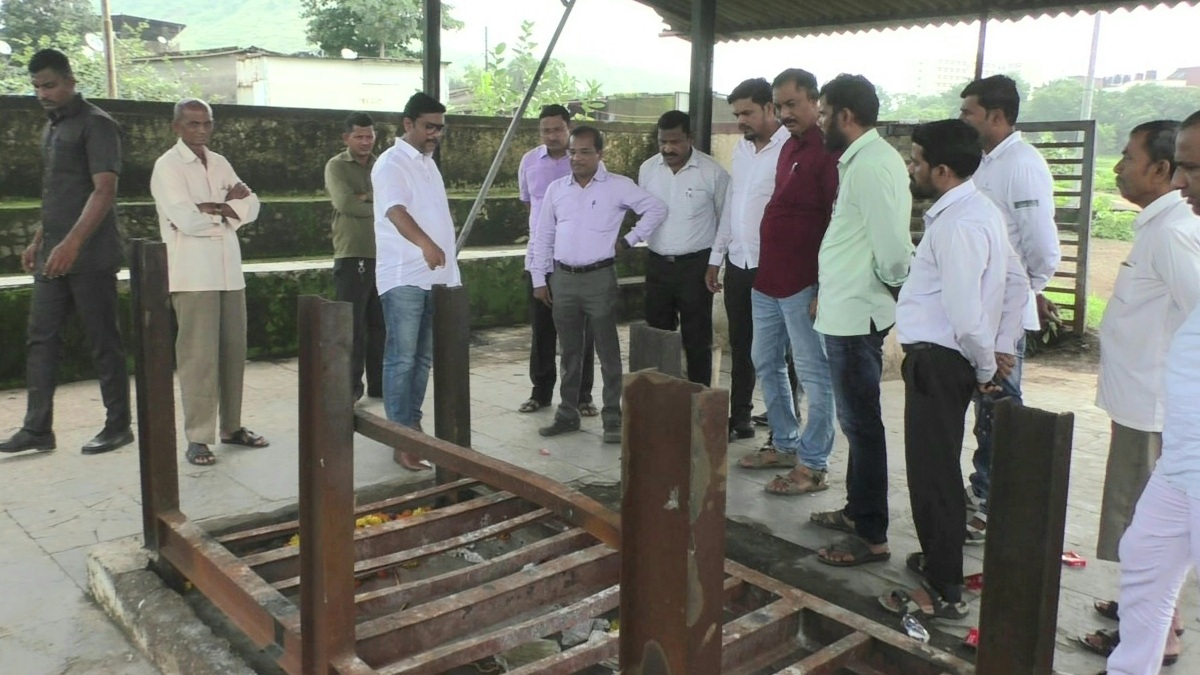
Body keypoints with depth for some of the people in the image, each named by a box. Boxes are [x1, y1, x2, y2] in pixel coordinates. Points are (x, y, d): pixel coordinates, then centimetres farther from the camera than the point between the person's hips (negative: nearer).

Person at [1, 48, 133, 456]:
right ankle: (37, 429, 11)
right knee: (40, 338, 6)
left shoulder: (96, 125, -9)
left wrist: (72, 243, -29)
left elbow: (105, 190, -20)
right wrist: (39, 241, 20)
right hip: (54, 255, 9)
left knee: (103, 341, -1)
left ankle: (118, 426, 10)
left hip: (90, 256, -8)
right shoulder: (52, 128, 18)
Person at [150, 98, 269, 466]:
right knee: (199, 355, -6)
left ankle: (232, 426, 21)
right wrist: (229, 206, -2)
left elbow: (251, 207, 6)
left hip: (230, 270, 6)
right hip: (193, 274, -6)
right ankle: (197, 438, 0)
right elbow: (187, 220, -16)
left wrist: (213, 207, -10)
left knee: (233, 351, 9)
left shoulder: (220, 163, 16)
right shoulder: (167, 166, -5)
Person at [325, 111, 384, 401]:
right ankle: (350, 388, 5)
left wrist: (366, 197, -14)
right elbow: (346, 202, -15)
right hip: (352, 257, -5)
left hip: (383, 255, 5)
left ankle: (379, 385, 19)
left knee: (381, 323, 10)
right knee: (352, 326, -2)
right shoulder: (336, 166, 1)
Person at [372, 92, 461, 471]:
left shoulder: (429, 162, 17)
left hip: (435, 275, 8)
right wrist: (425, 244, -47)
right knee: (402, 359, -6)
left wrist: (448, 267, 20)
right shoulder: (391, 163, -11)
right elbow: (396, 211, -28)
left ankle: (413, 425, 24)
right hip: (404, 278, -8)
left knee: (423, 358, 13)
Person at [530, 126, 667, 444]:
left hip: (599, 278, -4)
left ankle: (612, 417, 8)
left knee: (608, 352, 1)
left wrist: (628, 240, -5)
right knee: (569, 352, 12)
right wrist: (539, 278, 9)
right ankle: (568, 414, 22)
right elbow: (544, 236, 12)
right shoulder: (556, 189, 9)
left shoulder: (618, 186, -3)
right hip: (562, 278, 4)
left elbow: (656, 208, -3)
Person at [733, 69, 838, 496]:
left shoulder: (828, 152, -13)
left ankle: (813, 465, 9)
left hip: (803, 283, -10)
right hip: (768, 278, 10)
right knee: (766, 363, 18)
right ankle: (784, 444, 31)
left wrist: (824, 287, -20)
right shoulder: (789, 147, 15)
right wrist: (764, 270, 17)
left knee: (812, 373, 0)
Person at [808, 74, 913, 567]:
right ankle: (858, 510, 33)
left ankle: (872, 536, 8)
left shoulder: (871, 164, -18)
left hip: (855, 314, -10)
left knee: (861, 421, -2)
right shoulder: (866, 158, 13)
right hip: (847, 309, 10)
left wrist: (892, 281, -5)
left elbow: (891, 244, -23)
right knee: (857, 419, 19)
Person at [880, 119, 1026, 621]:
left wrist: (986, 366, -10)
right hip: (945, 358, 10)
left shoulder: (955, 224, -21)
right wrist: (1002, 347, 16)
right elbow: (1017, 283, 19)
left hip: (937, 360, -10)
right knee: (939, 468, 22)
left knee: (933, 473, -1)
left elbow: (965, 311, -25)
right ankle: (940, 558, 40)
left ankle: (943, 592, 10)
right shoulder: (982, 211, 12)